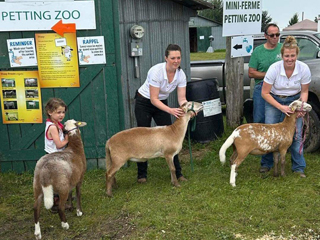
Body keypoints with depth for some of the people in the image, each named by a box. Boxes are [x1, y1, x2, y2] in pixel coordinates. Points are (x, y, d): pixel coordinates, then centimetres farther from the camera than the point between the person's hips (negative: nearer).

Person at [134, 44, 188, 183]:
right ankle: (142, 174, 14)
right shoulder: (156, 71, -31)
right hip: (144, 103, -4)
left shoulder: (181, 75, -15)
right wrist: (170, 110, -41)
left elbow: (182, 98, -15)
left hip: (161, 103, 4)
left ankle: (177, 172, 7)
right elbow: (153, 99, -29)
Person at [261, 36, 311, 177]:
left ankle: (298, 167, 6)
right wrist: (281, 107, -23)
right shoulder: (274, 69, -24)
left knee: (296, 134, -8)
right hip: (274, 101, -1)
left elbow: (304, 92, -3)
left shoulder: (304, 69, -18)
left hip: (294, 101, 1)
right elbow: (265, 93, -16)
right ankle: (267, 164, 15)